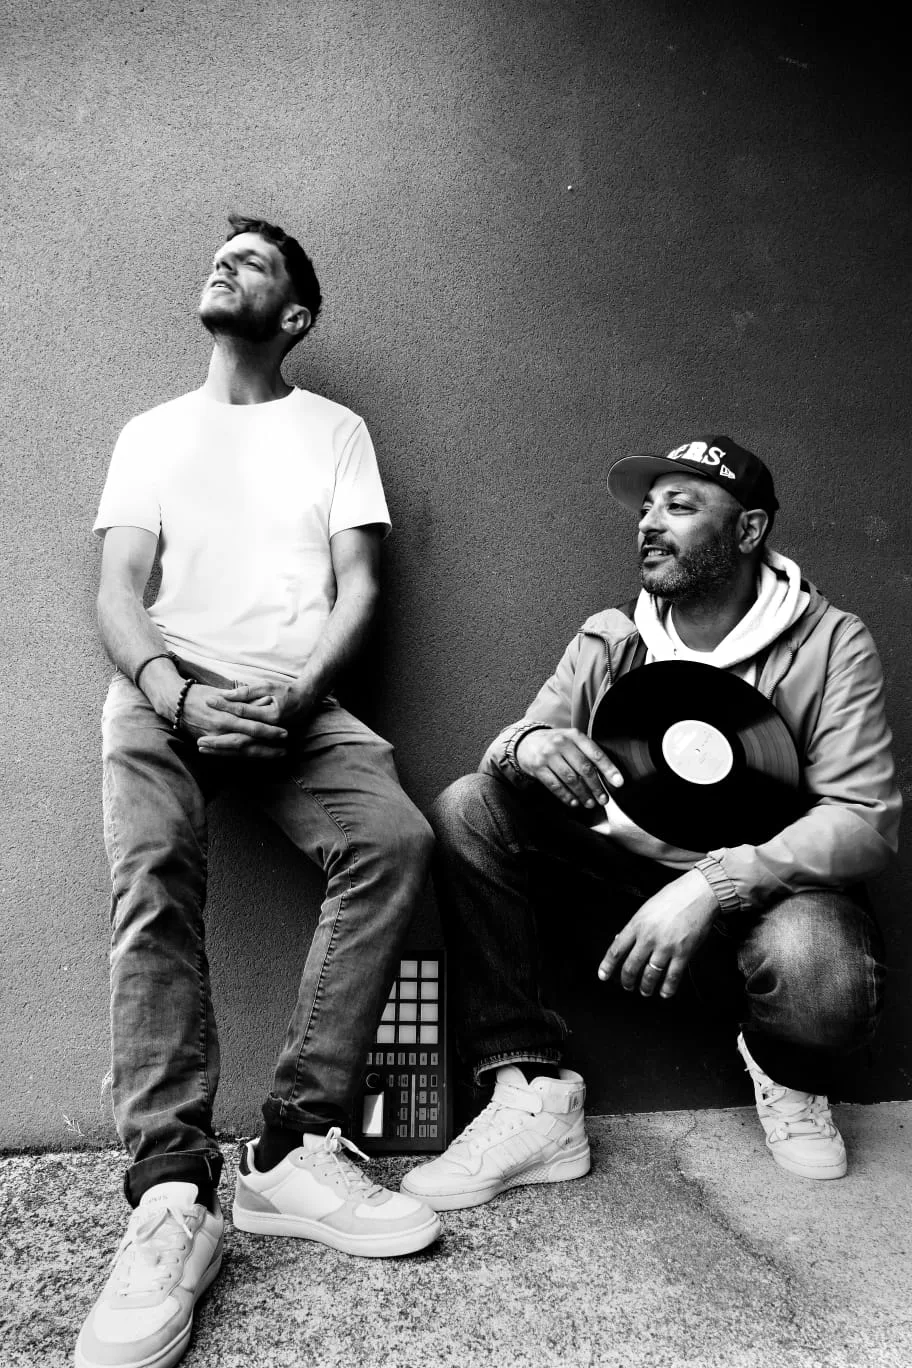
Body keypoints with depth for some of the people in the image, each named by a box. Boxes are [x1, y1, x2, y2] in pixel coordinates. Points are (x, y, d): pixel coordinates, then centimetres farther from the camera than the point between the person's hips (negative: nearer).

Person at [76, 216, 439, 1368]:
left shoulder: (334, 429, 18)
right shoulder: (151, 432, 21)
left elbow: (357, 587, 5)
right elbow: (117, 592, 7)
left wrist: (293, 693, -15)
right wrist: (176, 692, -15)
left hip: (296, 702, 0)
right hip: (166, 695, 1)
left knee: (394, 839, -28)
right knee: (152, 875, -29)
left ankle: (293, 1150, -23)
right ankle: (171, 1195, -28)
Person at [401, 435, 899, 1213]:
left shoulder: (831, 643, -9)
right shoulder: (609, 641, 1)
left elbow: (864, 818, -17)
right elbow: (512, 744, -2)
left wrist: (711, 886, -32)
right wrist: (528, 746, -30)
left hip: (770, 883, -3)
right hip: (628, 869, 3)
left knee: (824, 982, -37)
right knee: (470, 809, -17)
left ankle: (788, 1076, 4)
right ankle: (532, 1094, -16)